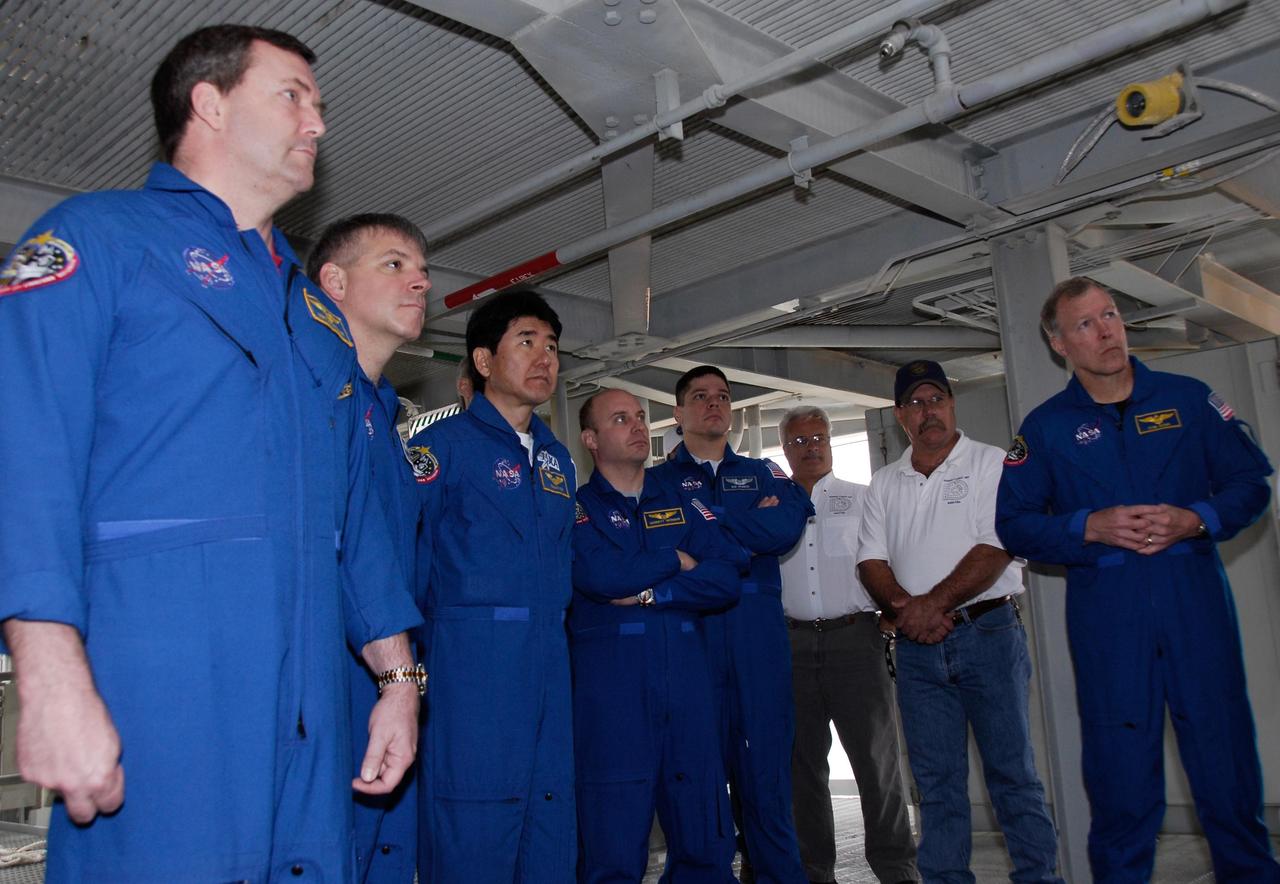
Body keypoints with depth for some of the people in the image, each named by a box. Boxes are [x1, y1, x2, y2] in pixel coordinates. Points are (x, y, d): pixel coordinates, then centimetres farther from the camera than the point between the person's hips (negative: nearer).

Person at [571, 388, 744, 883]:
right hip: (609, 675, -3)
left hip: (686, 672, 4)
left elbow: (725, 579, 3)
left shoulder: (680, 502, 16)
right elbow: (601, 575, -15)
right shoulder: (575, 508, 5)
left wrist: (651, 593, -10)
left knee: (705, 840, 7)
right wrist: (676, 561, -1)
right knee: (614, 843, 0)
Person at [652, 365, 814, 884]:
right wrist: (749, 530, -5)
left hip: (758, 631, 1)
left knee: (766, 757, 2)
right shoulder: (657, 480, 12)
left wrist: (708, 517, -4)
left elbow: (788, 526, -3)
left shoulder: (763, 473, 17)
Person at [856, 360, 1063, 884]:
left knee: (1012, 771, 0)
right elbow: (871, 561, 8)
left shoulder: (992, 464, 1)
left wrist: (934, 603, -16)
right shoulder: (884, 484, 14)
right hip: (917, 645, 4)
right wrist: (905, 607, -11)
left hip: (988, 631, -4)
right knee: (936, 778, 8)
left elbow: (997, 547, -10)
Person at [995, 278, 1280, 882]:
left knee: (1226, 760, 4)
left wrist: (1193, 520, -9)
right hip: (1105, 613, -1)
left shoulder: (1189, 398, 8)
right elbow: (1013, 525, 3)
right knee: (1121, 772, 5)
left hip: (1195, 599, 1)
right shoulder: (1044, 427, 5)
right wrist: (1090, 527, -12)